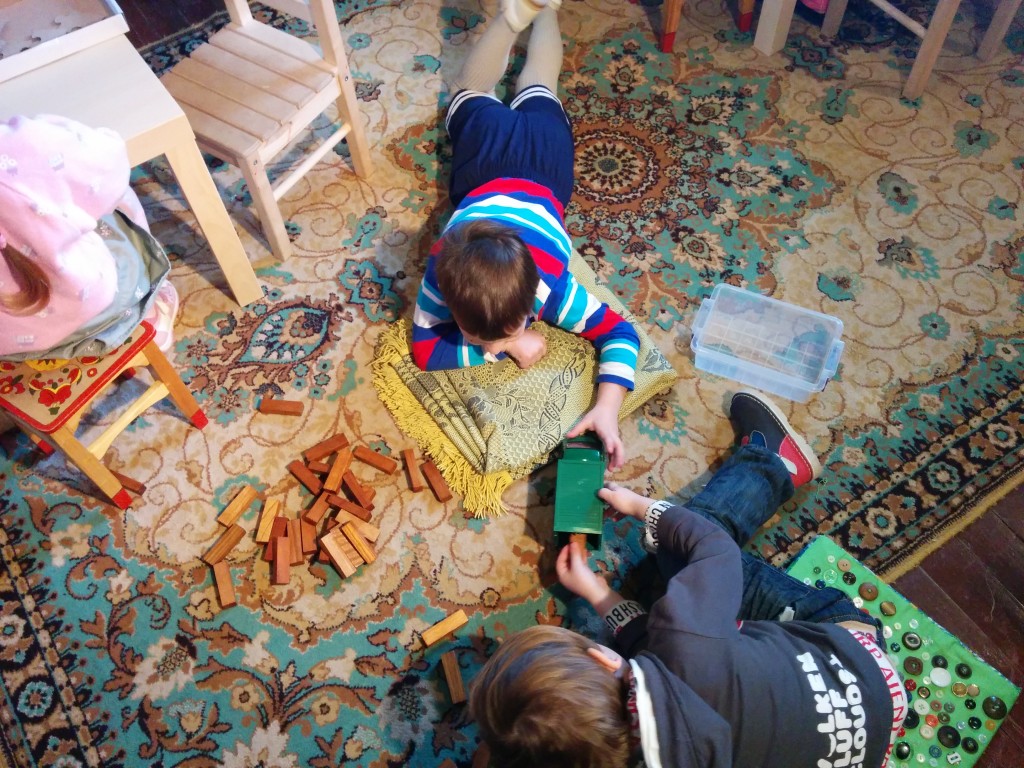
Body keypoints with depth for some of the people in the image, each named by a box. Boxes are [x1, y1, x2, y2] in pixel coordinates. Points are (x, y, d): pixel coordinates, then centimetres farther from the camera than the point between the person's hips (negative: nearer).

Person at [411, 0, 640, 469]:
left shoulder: (551, 288, -43)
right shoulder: (441, 275, -41)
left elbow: (619, 332, -35)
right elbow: (424, 350, -32)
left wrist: (607, 407, -51)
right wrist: (508, 345, -43)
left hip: (537, 175, 0)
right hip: (486, 171, 0)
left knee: (536, 95, 33)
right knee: (474, 99, 35)